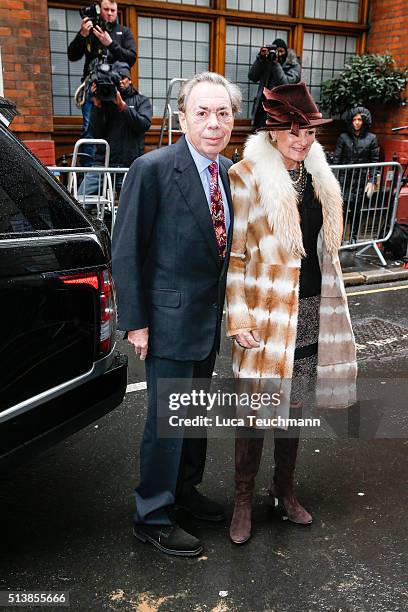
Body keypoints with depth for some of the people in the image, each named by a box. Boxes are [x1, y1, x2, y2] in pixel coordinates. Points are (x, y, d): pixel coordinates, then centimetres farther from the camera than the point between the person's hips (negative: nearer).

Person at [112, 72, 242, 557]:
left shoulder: (228, 171, 5)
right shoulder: (152, 169, -16)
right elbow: (126, 250, -15)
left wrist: (229, 306, 12)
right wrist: (135, 321, -15)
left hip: (210, 317, 7)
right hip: (170, 317, -7)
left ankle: (185, 488, 42)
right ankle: (152, 517, 24)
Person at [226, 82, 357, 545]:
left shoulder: (318, 174, 9)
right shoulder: (247, 177, -10)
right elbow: (233, 254, -11)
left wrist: (330, 310, 16)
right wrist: (239, 320, -15)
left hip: (311, 312, 6)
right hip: (265, 315, -5)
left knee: (293, 407, 17)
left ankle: (284, 490, 36)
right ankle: (243, 501, 26)